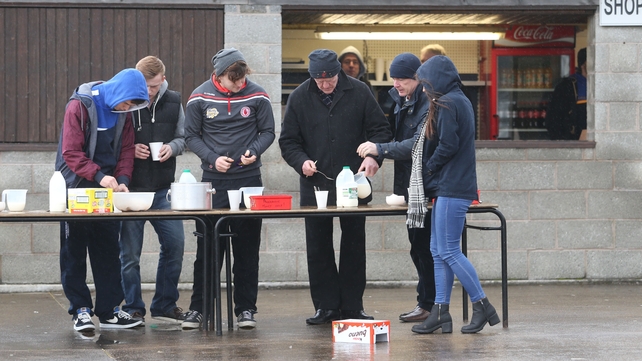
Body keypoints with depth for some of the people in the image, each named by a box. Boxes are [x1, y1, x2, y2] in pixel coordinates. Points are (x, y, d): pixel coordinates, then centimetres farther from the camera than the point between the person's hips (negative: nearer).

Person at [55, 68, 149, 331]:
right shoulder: (79, 106, -14)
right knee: (74, 251, 0)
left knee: (108, 250, 6)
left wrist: (123, 179, -13)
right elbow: (71, 153, -19)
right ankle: (80, 309, 5)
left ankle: (109, 310, 11)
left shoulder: (123, 112, 3)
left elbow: (126, 151, 5)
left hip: (107, 190, 5)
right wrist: (99, 175, -30)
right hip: (76, 189, -5)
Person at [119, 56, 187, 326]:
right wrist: (130, 149, -17)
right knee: (130, 252, 2)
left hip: (163, 190, 4)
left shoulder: (173, 102, 5)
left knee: (175, 243, 3)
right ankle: (133, 309, 13)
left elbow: (183, 137, 15)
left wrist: (173, 147, -7)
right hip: (131, 189, -3)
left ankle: (164, 305, 17)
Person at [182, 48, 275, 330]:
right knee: (207, 248, 1)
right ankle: (198, 307, 8)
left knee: (247, 249, 3)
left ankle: (245, 309, 10)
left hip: (249, 180, 1)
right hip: (213, 181, 0)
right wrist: (212, 158, -12)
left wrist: (254, 151, -13)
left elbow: (267, 132, 6)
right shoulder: (200, 98, -3)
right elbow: (191, 136, 3)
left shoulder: (257, 96, -2)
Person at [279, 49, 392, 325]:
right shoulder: (300, 98, 1)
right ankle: (326, 306, 12)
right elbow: (288, 141, 4)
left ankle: (352, 306, 14)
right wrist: (302, 161, -15)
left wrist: (373, 155, -18)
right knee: (318, 248, 4)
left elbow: (380, 130, 1)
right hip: (315, 185, 1)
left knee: (354, 246, 6)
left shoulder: (359, 92, -2)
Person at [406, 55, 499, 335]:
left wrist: (426, 172, -5)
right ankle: (440, 312, 9)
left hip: (451, 189, -10)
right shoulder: (460, 101, 19)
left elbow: (447, 146, -19)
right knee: (439, 251, 9)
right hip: (449, 188, 10)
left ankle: (483, 306, -4)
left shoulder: (447, 104, -12)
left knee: (448, 252, -8)